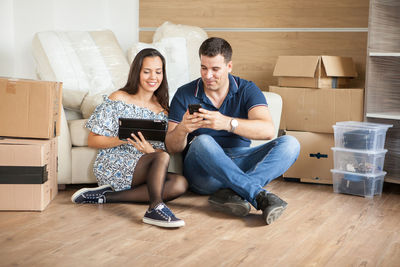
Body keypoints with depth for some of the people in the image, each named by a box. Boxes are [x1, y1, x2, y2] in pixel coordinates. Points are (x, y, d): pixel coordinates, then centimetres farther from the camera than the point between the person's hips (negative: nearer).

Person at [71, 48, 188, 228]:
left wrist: (149, 150, -17)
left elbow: (161, 150, 8)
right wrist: (124, 139, -20)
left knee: (180, 184, -25)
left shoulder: (162, 110, 12)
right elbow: (92, 140, -4)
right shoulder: (118, 100, -2)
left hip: (145, 172, 6)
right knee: (162, 157, -30)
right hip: (112, 166, -6)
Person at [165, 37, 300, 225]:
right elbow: (172, 148, -3)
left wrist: (227, 123, -33)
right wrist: (182, 130, -27)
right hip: (202, 169, -2)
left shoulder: (247, 90, 2)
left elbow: (267, 130, -17)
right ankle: (260, 196, -39)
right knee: (202, 142, -35)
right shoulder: (185, 95, 1)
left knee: (290, 144, -20)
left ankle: (231, 193, -38)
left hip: (240, 165, 2)